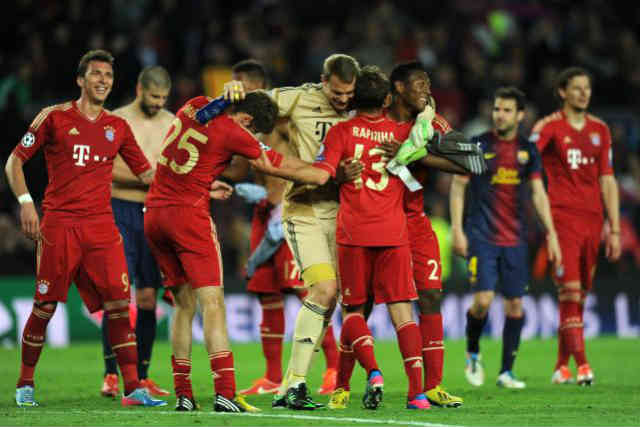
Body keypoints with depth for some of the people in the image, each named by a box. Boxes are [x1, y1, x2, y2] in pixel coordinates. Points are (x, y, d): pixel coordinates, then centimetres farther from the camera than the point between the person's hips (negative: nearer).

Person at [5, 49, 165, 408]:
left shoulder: (118, 127, 13)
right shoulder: (55, 117, 2)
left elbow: (148, 174, 18)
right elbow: (15, 161, 5)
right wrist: (25, 201, -8)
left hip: (102, 226, 3)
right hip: (58, 223, -3)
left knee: (118, 304, -6)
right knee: (45, 306, -1)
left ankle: (134, 388, -6)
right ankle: (25, 384, 14)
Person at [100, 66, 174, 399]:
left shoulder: (173, 124, 10)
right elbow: (110, 170, -10)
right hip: (121, 211, -4)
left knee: (148, 298, 3)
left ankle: (141, 377, 8)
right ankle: (111, 374, -7)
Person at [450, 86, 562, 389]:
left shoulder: (528, 151, 7)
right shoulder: (477, 146, -2)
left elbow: (538, 193, 10)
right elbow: (458, 186, 1)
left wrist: (551, 233, 3)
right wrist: (457, 229, -7)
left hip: (515, 239, 3)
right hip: (481, 236, -3)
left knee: (515, 304, 1)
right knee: (483, 300, -15)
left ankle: (506, 372, 9)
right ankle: (472, 353, 12)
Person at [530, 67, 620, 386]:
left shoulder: (600, 130, 14)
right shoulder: (549, 127, 0)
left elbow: (607, 181, 15)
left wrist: (614, 230, 11)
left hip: (593, 220, 5)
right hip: (563, 218, -5)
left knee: (579, 296, 8)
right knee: (570, 292, -14)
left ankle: (562, 366, 16)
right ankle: (581, 365, -19)